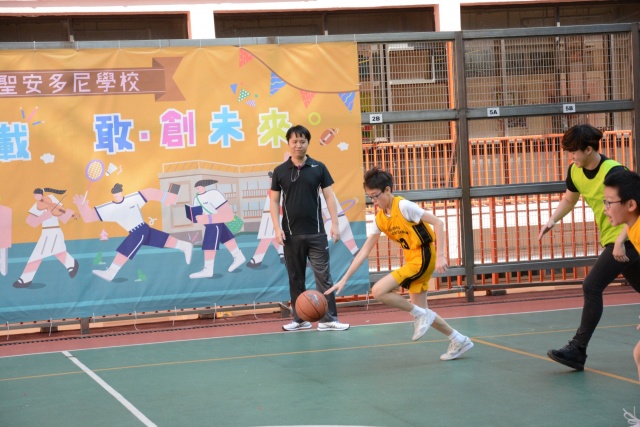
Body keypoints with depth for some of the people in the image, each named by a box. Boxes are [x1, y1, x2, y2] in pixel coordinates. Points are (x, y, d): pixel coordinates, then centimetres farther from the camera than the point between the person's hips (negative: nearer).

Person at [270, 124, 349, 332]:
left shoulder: (319, 168, 3)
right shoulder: (280, 171, 4)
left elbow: (329, 196, 3)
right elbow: (274, 201, 5)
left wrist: (334, 224, -5)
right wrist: (277, 228, -6)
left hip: (316, 233, -1)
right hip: (291, 234, 1)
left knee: (323, 276, -3)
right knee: (295, 278, 7)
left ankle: (328, 319, -1)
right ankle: (300, 320, 15)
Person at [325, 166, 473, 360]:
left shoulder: (403, 206, -15)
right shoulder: (380, 219, 7)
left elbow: (438, 223, -17)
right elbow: (364, 251, 7)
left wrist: (440, 255, -22)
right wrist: (344, 279, 2)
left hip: (423, 258, -8)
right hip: (412, 260, 8)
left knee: (378, 291, -17)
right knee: (420, 312, 11)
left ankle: (421, 315, -3)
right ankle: (459, 340, 26)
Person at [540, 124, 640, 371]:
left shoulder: (613, 171, -21)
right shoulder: (575, 172, 1)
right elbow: (569, 199, 19)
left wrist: (620, 241, -33)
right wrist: (552, 221, 2)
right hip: (611, 239, 8)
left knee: (591, 287, -16)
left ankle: (577, 351, -14)